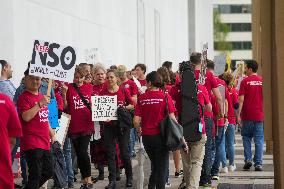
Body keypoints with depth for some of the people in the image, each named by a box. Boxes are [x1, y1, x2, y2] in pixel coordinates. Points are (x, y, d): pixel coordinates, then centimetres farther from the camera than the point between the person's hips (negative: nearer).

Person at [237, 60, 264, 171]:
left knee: (246, 137, 13)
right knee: (259, 139, 4)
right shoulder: (262, 81, 3)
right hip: (259, 116, 2)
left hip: (247, 115, -2)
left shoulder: (245, 81, -5)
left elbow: (241, 99, -8)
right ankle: (258, 163, 1)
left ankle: (248, 159, 3)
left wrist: (238, 114, -5)